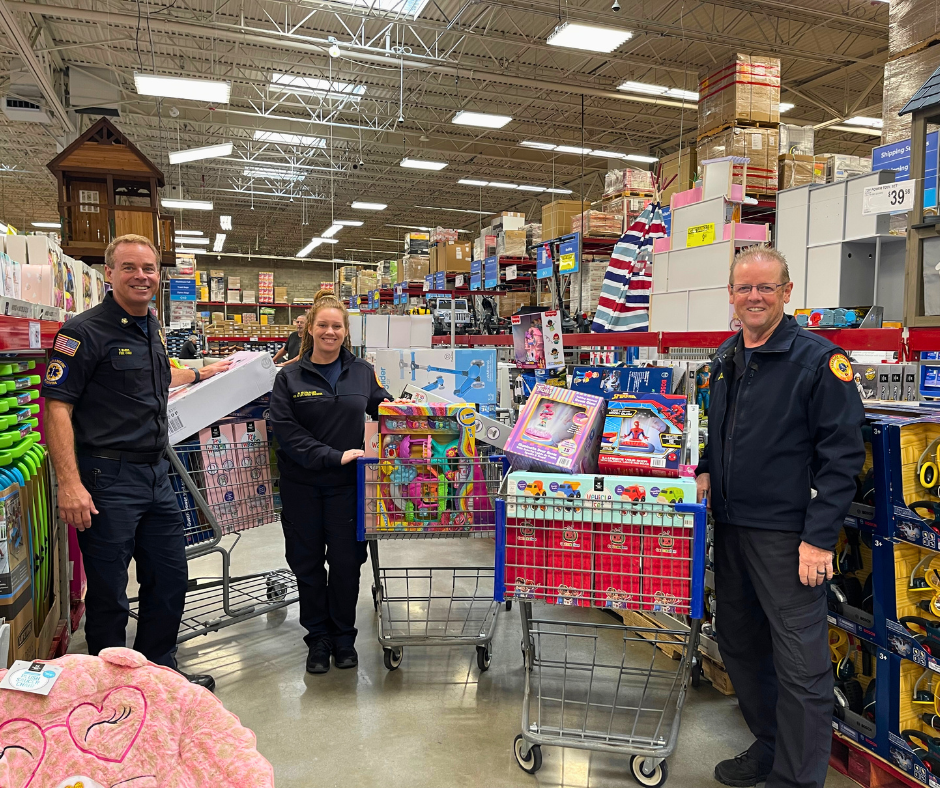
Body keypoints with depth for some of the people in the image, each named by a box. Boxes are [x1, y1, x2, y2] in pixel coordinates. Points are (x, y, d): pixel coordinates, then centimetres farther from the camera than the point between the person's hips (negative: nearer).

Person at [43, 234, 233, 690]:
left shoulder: (150, 329, 13)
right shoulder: (85, 331, -11)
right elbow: (57, 406, -17)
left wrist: (199, 373, 31)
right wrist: (70, 484, -23)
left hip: (156, 474, 8)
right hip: (107, 479, -8)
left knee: (170, 582, 16)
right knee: (108, 593, 6)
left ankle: (160, 674, 35)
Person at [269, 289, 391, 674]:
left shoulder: (362, 372, 7)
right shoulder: (289, 377, 0)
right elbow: (285, 430, -10)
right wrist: (332, 456, -19)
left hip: (347, 483, 1)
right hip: (302, 484, 0)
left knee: (346, 560, 4)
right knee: (307, 562, 8)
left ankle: (344, 636, 24)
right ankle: (318, 638, 25)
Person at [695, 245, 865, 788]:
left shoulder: (818, 359, -11)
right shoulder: (727, 358, 11)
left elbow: (843, 454, -14)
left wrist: (820, 537, -18)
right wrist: (706, 470, 5)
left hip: (786, 534, -7)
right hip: (730, 525, 8)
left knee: (800, 663, 2)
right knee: (740, 645, 19)